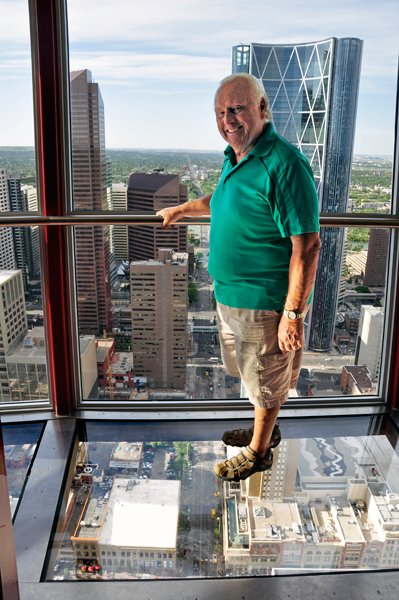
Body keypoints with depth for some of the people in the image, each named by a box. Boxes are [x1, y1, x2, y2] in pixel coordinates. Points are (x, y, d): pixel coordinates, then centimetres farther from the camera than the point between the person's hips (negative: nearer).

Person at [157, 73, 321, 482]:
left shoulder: (284, 165, -22)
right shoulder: (234, 157, 7)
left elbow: (307, 246, -24)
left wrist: (293, 314, -25)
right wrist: (181, 210, 39)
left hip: (265, 302, -9)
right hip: (229, 294, 9)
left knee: (265, 379, 11)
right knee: (249, 372, 25)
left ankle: (258, 452, 34)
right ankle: (265, 429, 48)